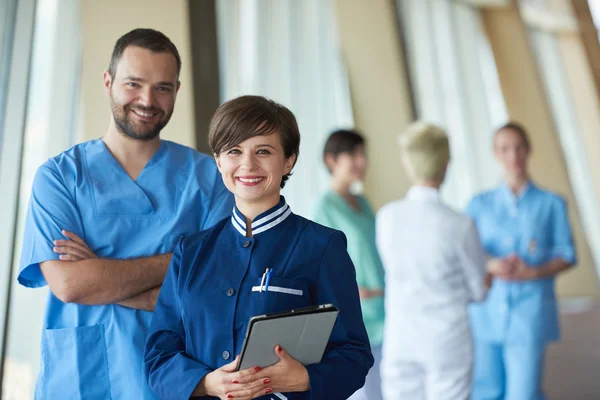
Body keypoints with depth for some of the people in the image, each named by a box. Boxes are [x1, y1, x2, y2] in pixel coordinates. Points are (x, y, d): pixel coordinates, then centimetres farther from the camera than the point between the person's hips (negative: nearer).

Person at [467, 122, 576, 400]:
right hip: (487, 311, 2)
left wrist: (532, 273, -15)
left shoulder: (552, 204, 3)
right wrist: (490, 265, -16)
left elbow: (566, 256, 3)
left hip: (530, 312, -1)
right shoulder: (479, 205, 6)